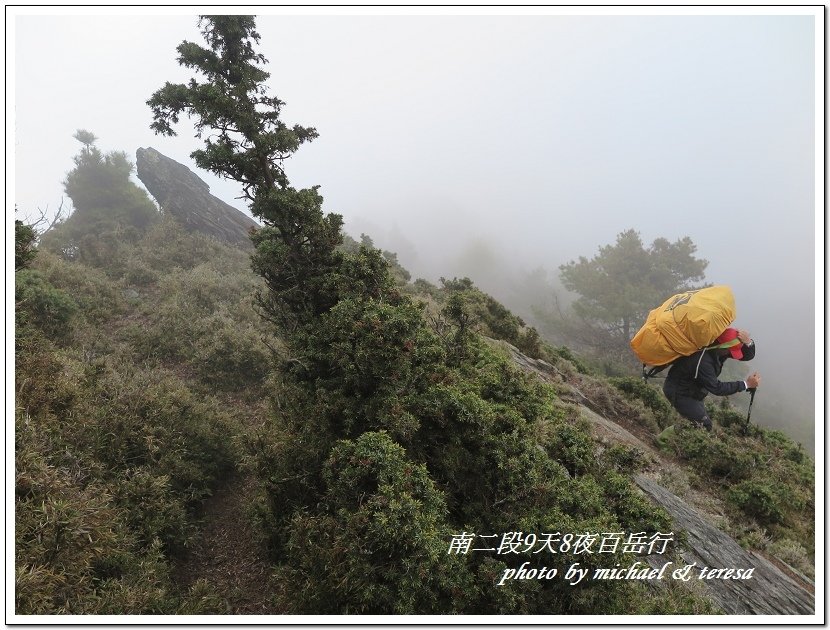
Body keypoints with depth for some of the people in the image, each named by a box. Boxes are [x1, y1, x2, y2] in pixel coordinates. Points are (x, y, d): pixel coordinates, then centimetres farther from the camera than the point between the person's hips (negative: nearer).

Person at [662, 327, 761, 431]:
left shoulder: (718, 349, -12)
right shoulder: (703, 361, -37)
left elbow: (747, 356, -6)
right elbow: (717, 388, -29)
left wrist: (748, 343, -28)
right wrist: (747, 384, -27)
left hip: (692, 390, 9)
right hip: (678, 393, -9)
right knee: (705, 425, -7)